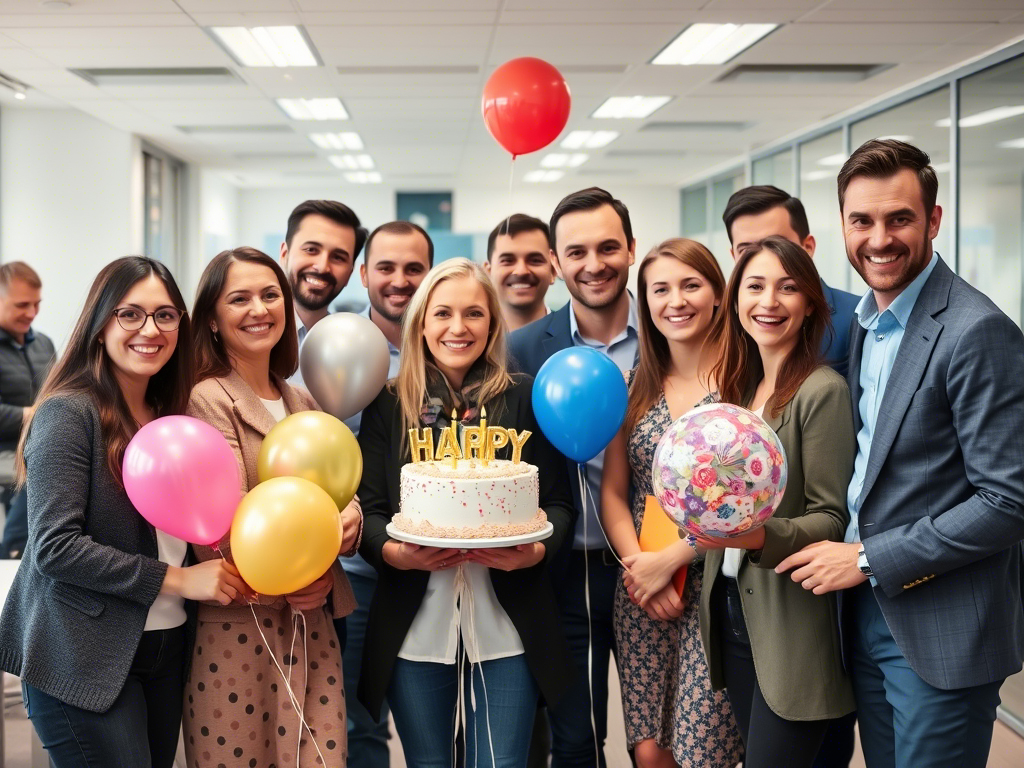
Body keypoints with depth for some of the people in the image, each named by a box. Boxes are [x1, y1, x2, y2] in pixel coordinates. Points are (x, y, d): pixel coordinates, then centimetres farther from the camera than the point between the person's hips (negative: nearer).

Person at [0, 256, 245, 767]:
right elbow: (54, 547, -18)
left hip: (166, 648, 7)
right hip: (85, 660, -7)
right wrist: (175, 579, -17)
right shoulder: (68, 413, -11)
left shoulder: (172, 415, 10)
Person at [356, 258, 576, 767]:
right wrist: (392, 551, -18)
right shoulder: (388, 404, 5)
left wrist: (537, 549, -16)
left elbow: (558, 502, 5)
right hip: (415, 626, 1)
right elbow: (369, 508, 2)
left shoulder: (524, 399, 4)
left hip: (507, 626, 0)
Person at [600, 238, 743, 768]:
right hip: (640, 594, 4)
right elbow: (613, 491, 8)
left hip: (714, 589, -4)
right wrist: (638, 567, -7)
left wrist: (668, 560, -12)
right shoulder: (636, 387, 9)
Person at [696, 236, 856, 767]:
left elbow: (832, 519, -14)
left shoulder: (823, 390, -13)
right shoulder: (738, 386, 10)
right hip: (729, 606, 7)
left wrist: (759, 536, -27)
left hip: (791, 625, -7)